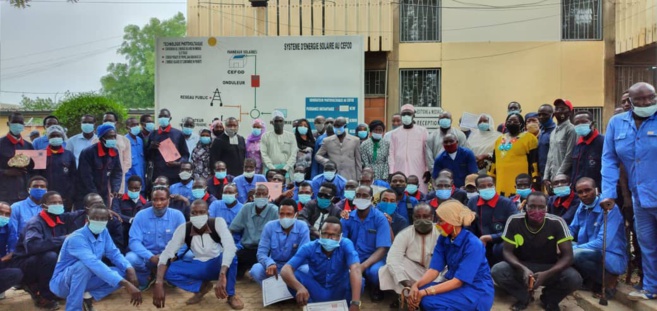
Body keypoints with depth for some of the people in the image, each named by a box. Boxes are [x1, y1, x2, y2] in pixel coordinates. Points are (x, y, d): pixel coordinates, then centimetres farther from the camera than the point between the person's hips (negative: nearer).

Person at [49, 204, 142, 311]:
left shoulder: (104, 232, -5)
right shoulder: (77, 238, -29)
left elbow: (114, 253, -3)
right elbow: (93, 263, -42)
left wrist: (130, 269, -25)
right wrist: (126, 284, -50)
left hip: (84, 280, 6)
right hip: (62, 282, -6)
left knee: (123, 273, -11)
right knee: (83, 265, -37)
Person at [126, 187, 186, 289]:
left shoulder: (177, 215, -6)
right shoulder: (141, 215, -7)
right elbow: (134, 241, -14)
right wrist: (151, 257, -30)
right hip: (146, 256, 0)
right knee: (130, 258, -32)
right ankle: (146, 278, 3)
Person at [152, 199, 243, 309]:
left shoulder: (218, 222, -24)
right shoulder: (183, 229, -16)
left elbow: (230, 247, -41)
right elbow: (166, 254, -23)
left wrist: (222, 275, -55)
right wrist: (158, 284, -38)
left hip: (218, 264, -3)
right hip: (199, 266, 3)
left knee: (231, 255, -38)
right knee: (167, 271, -23)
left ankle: (231, 295, -13)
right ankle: (201, 287, 1)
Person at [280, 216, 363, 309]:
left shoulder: (346, 245, -21)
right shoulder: (309, 248, -18)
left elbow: (355, 269, -38)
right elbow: (285, 270, -29)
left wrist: (355, 303, -53)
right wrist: (299, 287, -51)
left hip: (339, 293, -1)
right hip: (317, 292, 1)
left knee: (358, 281, -31)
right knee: (293, 275, -25)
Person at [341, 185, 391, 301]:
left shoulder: (380, 218, -11)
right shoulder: (347, 218, -2)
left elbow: (382, 249, -17)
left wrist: (363, 266, -33)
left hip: (374, 257, -2)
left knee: (375, 271, -36)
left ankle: (375, 288, 3)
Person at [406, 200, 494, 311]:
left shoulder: (473, 244, -22)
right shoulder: (443, 239, -1)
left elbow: (458, 281, -24)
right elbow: (434, 269, -4)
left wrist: (425, 292, -30)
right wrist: (416, 285, -24)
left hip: (478, 292, -7)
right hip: (456, 285, 7)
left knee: (429, 300, -26)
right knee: (417, 294, -16)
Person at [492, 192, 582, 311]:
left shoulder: (557, 223, -18)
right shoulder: (514, 221, -17)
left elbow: (567, 256, -18)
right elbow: (507, 252, -12)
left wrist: (546, 274, -35)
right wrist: (523, 269, -33)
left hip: (549, 268, 0)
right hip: (522, 267, 0)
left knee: (574, 279, -30)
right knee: (497, 271, -29)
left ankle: (549, 299, 4)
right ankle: (524, 296, 3)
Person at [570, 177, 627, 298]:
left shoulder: (609, 208, -19)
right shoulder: (581, 207, 5)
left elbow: (602, 243, -27)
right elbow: (571, 230, 12)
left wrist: (573, 249, -28)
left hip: (612, 258, -8)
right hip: (590, 253, 8)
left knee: (576, 254, -33)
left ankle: (607, 280, -8)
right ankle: (589, 278, 4)